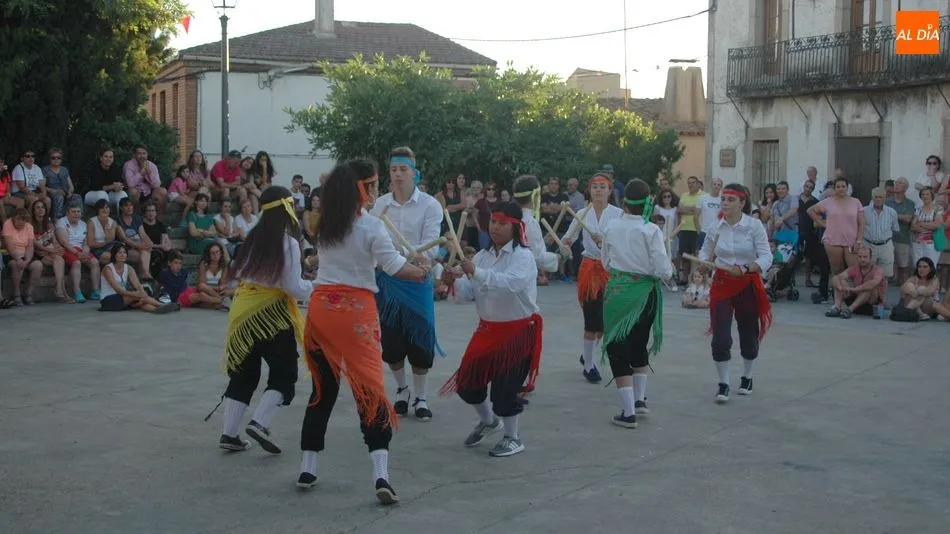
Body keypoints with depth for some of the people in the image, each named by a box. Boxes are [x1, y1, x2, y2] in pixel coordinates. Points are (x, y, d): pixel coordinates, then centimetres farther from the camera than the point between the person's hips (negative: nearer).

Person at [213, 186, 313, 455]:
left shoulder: (253, 238, 8)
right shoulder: (288, 243, -11)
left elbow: (238, 272, 11)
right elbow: (294, 288, -13)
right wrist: (313, 287, 5)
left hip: (244, 309, 7)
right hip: (272, 313, -6)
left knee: (243, 373, 14)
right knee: (284, 373, 5)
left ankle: (229, 434, 12)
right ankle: (259, 423, -11)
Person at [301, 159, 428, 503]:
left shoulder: (325, 226, 11)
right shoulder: (371, 227, -7)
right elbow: (393, 265, -13)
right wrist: (422, 273, 0)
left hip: (321, 307, 5)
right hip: (356, 309, -5)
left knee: (323, 390, 15)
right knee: (371, 388, -6)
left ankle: (307, 470, 19)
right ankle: (381, 475, -15)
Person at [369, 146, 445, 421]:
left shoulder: (430, 205, -7)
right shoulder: (380, 205, 1)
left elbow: (429, 249, -14)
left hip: (417, 281, -2)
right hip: (387, 280, 2)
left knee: (419, 340, 3)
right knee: (391, 342, 8)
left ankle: (420, 397, 20)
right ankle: (402, 390, 31)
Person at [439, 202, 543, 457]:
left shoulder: (523, 256, -15)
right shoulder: (483, 256, 6)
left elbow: (511, 283, -35)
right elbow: (468, 293, 2)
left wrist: (477, 273, -45)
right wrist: (454, 283, -19)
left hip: (518, 330, -7)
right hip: (488, 329, 7)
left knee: (504, 386, -6)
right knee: (467, 382, 9)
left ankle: (513, 438, 18)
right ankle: (488, 421, 39)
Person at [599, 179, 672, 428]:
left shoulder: (611, 227, -4)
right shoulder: (651, 231, -12)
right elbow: (663, 270, -14)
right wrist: (669, 267, 7)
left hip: (617, 292, -1)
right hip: (645, 293, 1)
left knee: (619, 350, 4)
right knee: (640, 344, 24)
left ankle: (628, 412, -1)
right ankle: (639, 398, 33)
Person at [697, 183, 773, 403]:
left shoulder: (754, 226, -12)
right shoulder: (715, 226, -4)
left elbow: (766, 257, -17)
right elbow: (705, 251, 10)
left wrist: (745, 269, -33)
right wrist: (705, 261, -12)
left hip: (748, 284, -1)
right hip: (722, 284, 1)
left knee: (748, 334, 13)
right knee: (720, 336, -8)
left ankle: (747, 377, 37)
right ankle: (723, 384, 5)